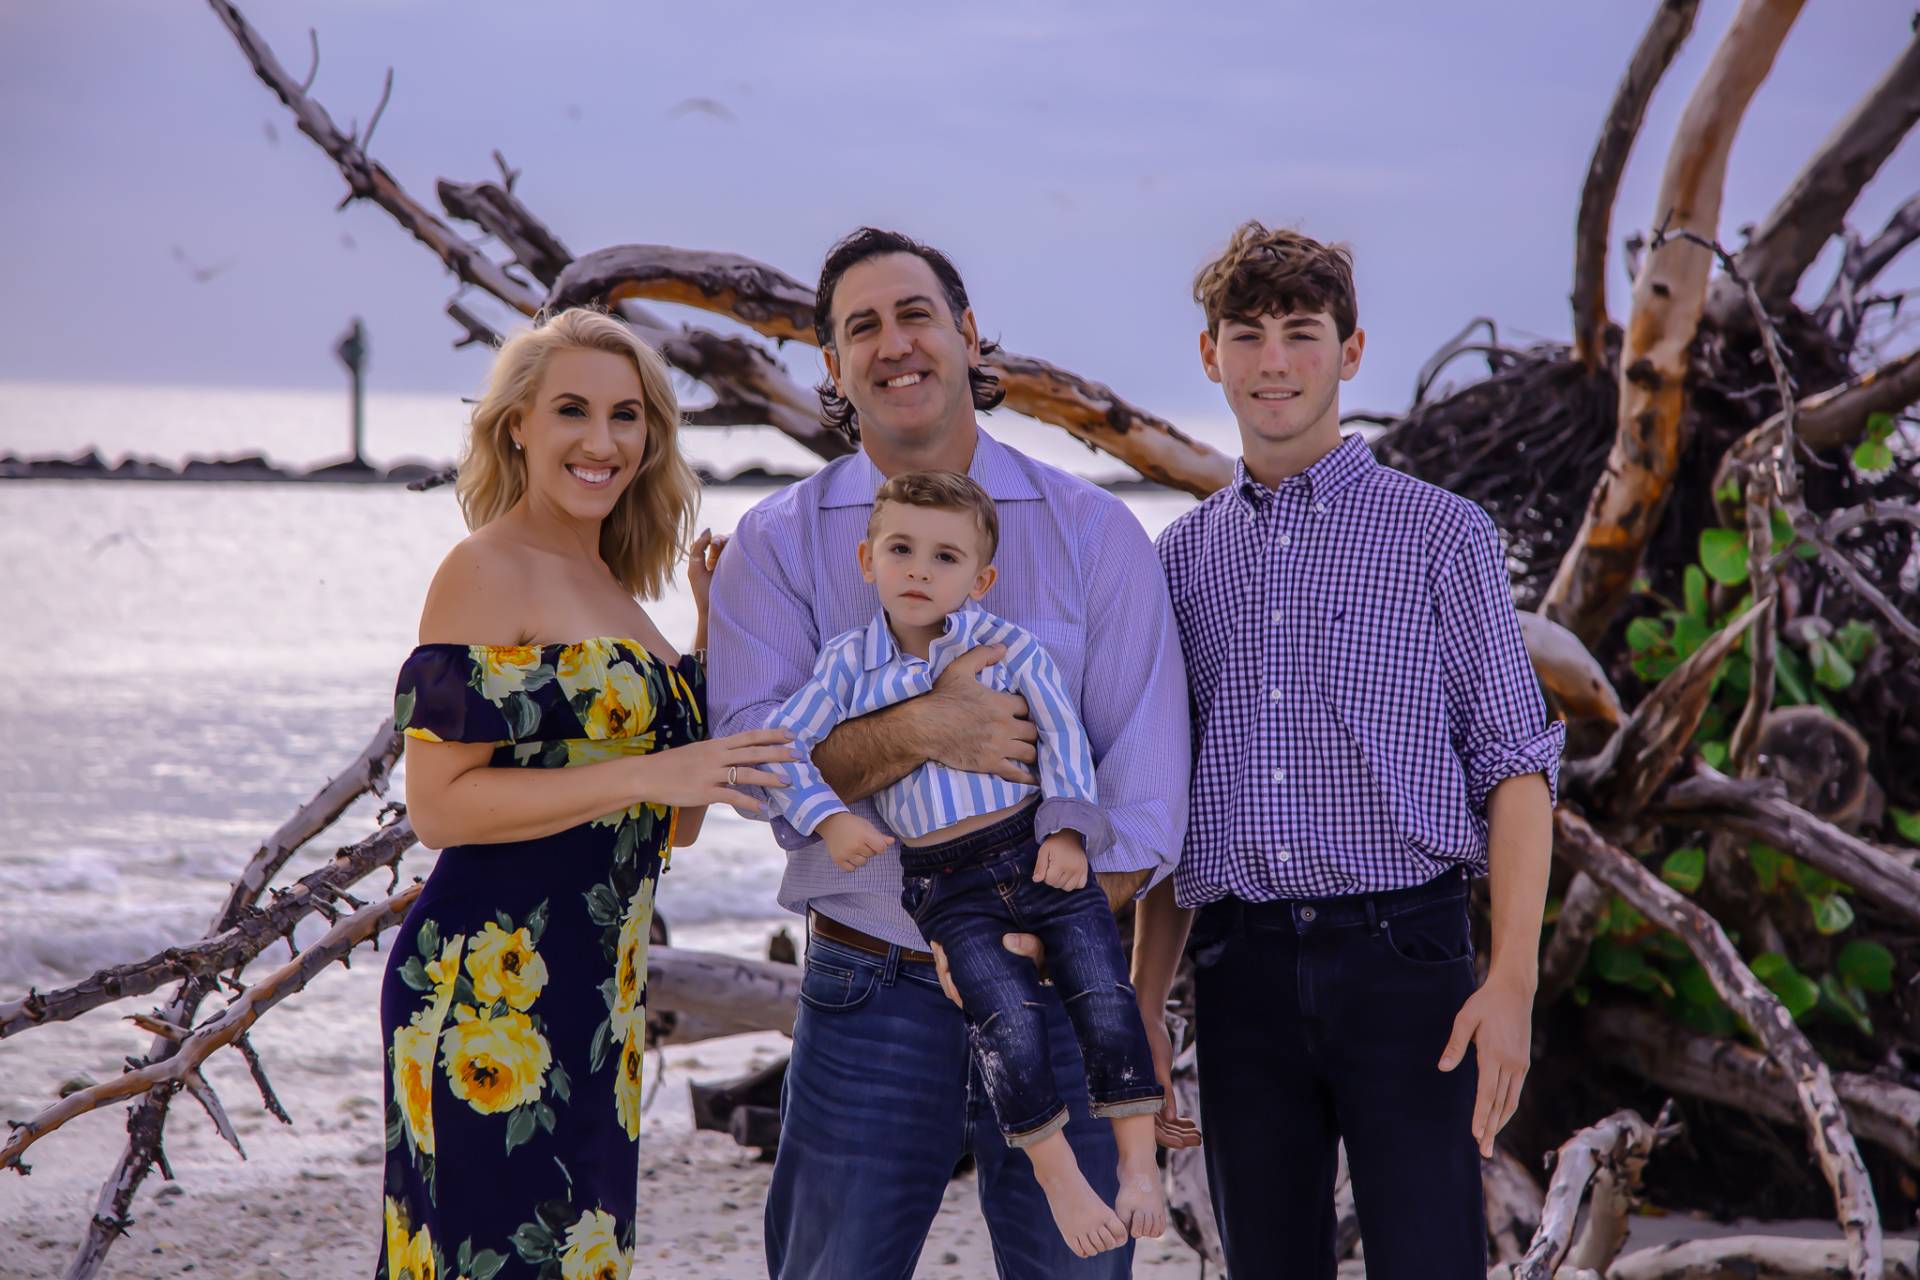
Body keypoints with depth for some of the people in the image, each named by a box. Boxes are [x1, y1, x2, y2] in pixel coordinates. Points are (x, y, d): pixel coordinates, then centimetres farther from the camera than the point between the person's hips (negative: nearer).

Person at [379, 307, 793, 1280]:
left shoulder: (610, 587, 17)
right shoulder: (487, 572, -8)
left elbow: (673, 823, 18)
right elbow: (437, 803, -16)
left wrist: (716, 632, 11)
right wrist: (645, 774, -19)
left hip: (597, 995, 9)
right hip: (492, 997, -9)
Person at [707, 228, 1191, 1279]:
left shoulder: (1091, 529, 5)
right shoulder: (779, 543, 5)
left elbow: (1145, 765, -2)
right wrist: (922, 734, -23)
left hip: (1061, 990, 0)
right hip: (871, 990, 0)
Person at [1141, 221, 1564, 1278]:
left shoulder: (1438, 534, 3)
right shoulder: (1182, 556, 14)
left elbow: (1515, 766, 0)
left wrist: (1513, 982, -10)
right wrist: (1146, 1002, 12)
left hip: (1401, 953, -3)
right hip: (1241, 970, 4)